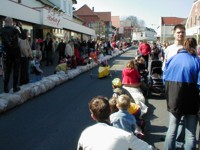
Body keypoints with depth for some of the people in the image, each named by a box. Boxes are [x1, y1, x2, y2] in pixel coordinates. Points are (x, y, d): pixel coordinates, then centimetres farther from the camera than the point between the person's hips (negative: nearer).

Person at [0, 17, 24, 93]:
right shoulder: (14, 29, -11)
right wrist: (20, 27, 8)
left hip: (7, 52, 4)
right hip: (16, 52, -3)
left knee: (7, 70, 9)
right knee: (16, 70, 3)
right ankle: (15, 87, 5)